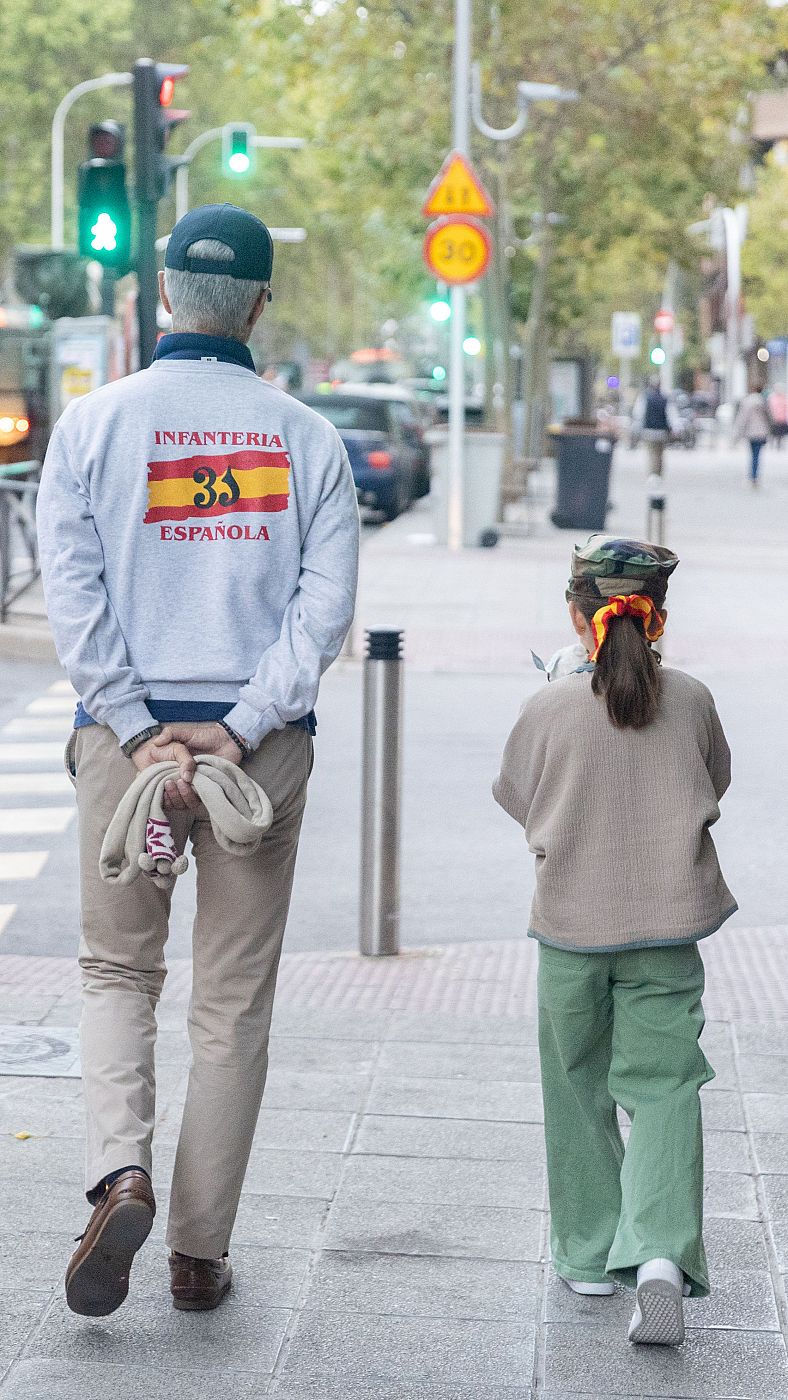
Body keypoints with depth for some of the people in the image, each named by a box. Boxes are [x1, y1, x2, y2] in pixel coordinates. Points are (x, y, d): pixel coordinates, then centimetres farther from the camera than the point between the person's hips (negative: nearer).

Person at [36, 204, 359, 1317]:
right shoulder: (307, 437, 2)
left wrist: (143, 731, -8)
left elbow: (74, 596, -7)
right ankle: (201, 1250, 12)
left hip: (127, 731, 0)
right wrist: (240, 727, -11)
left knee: (119, 969, 15)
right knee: (235, 997, 8)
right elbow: (327, 603, -7)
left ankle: (121, 1173, -9)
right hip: (265, 741, 0)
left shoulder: (95, 423, 0)